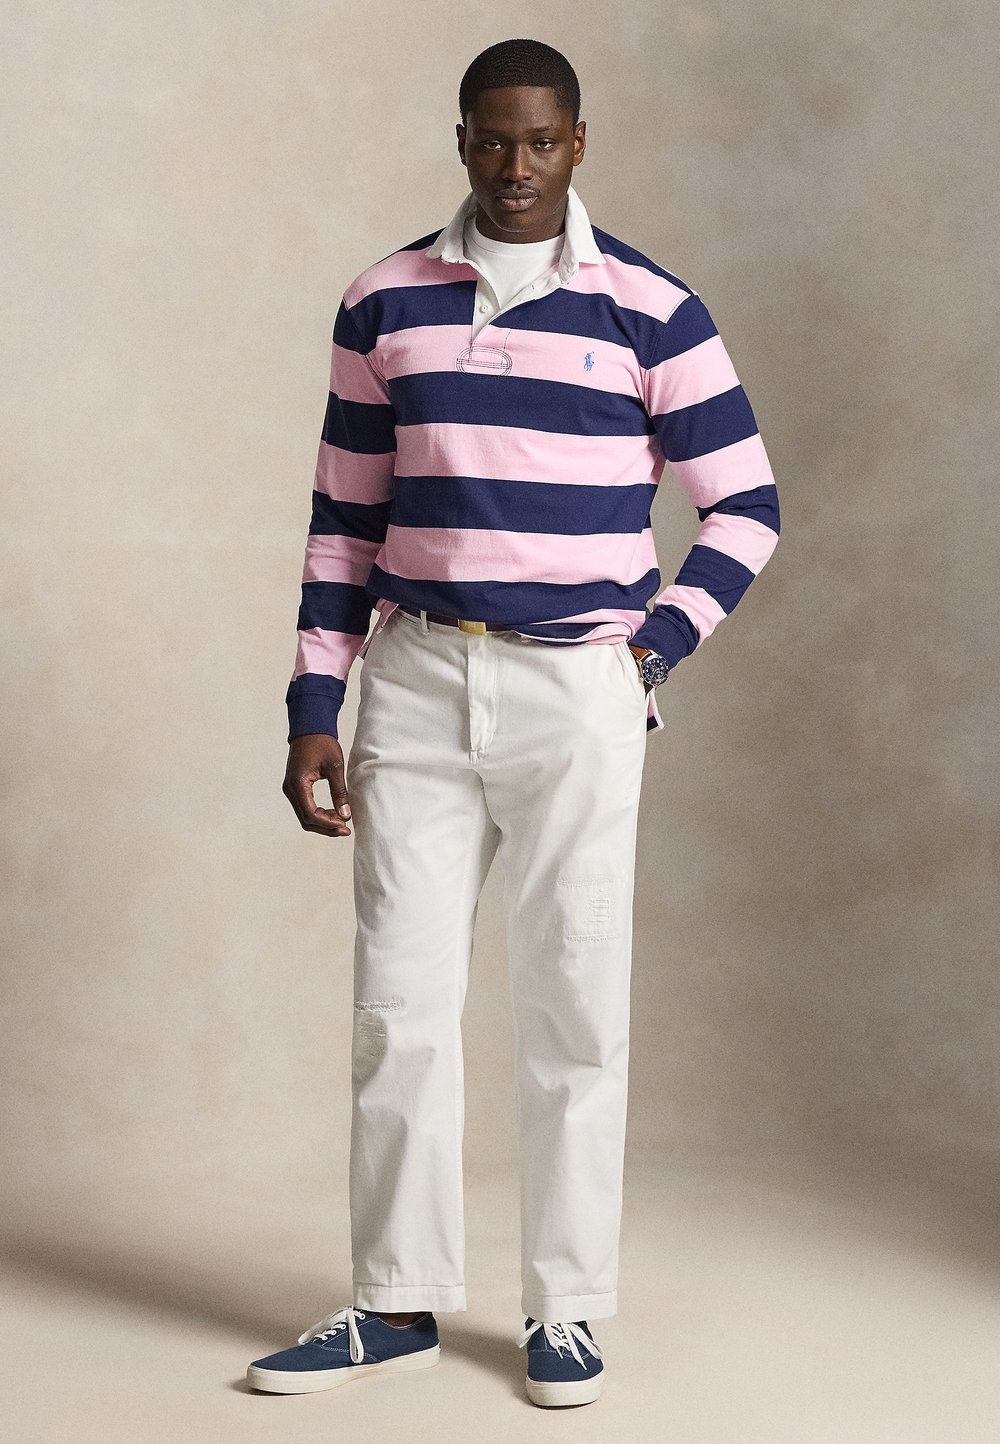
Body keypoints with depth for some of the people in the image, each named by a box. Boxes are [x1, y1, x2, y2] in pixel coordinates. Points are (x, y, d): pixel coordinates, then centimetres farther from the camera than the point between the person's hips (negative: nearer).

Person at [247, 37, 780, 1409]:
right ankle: (400, 1302, 15)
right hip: (415, 686, 2)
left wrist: (656, 645, -5)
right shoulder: (385, 303, 6)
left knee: (574, 1013, 2)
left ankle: (568, 1308, 14)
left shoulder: (649, 309, -1)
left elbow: (746, 506, 5)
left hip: (576, 694, -2)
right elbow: (347, 516, 9)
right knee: (399, 1003, 4)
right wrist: (313, 710, 5)